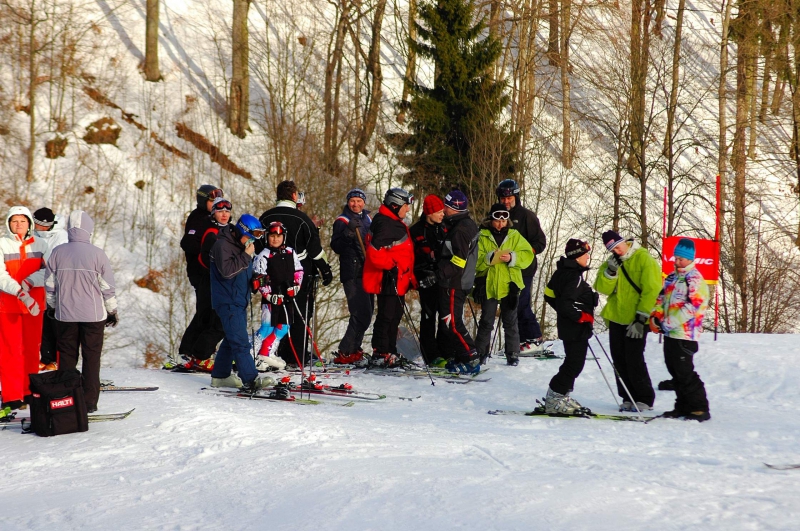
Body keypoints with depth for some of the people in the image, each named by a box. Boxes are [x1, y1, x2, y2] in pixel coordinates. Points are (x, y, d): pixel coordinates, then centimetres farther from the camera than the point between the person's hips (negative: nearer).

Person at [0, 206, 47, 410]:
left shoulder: (40, 244, 5)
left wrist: (30, 281, -22)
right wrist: (21, 294, -24)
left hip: (34, 303, 2)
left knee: (32, 348, 9)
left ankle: (30, 391, 20)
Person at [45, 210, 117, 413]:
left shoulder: (58, 252, -3)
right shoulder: (97, 254, -9)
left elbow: (49, 284, 5)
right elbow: (108, 287, -4)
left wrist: (51, 306, 22)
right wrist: (112, 311, 10)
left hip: (65, 315, 2)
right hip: (93, 314, -2)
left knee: (66, 358, 10)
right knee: (91, 358, 6)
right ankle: (89, 402, 6)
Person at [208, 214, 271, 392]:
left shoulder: (242, 246, 15)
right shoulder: (222, 245, -14)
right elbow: (226, 270, -26)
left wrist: (251, 257, 4)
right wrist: (246, 256, -23)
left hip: (239, 301, 10)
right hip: (227, 302, -10)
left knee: (232, 339, 15)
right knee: (240, 341, -15)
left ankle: (220, 376, 26)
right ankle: (250, 380, -21)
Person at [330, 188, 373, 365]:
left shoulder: (367, 219, 16)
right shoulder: (342, 221, -4)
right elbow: (336, 247, -14)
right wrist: (348, 233, -27)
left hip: (366, 273, 8)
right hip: (352, 274, -8)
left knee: (367, 312, 11)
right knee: (362, 314, -15)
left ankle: (353, 349, 22)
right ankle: (345, 353, -10)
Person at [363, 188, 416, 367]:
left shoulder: (394, 223, 19)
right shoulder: (385, 224, -16)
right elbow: (375, 251, -25)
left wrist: (409, 277, 26)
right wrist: (391, 265, -20)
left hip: (398, 280, 11)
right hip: (389, 280, -11)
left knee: (395, 316, 14)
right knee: (386, 317, -7)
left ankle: (390, 353, 21)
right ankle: (380, 354, -3)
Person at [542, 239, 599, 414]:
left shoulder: (562, 272, 10)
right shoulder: (575, 277, -20)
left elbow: (549, 296, 17)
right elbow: (565, 303, -28)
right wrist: (581, 316, -18)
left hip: (568, 326, 10)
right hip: (576, 329, -10)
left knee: (573, 363, 18)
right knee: (575, 364, -5)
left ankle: (562, 397, 25)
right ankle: (554, 400, -3)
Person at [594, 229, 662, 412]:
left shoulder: (644, 260, -10)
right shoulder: (611, 263, 10)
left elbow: (651, 291, -13)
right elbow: (603, 289, 1)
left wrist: (641, 319, -17)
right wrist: (611, 271, -16)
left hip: (636, 321, -6)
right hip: (616, 318, 7)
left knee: (634, 360, -8)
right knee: (619, 359, 7)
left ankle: (645, 399, 3)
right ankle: (628, 398, 16)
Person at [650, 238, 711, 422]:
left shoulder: (695, 280, -10)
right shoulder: (671, 278, 18)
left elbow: (691, 307, -18)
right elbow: (661, 299, 21)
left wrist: (667, 323, -16)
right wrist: (655, 317, 2)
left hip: (684, 334, -8)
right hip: (669, 333, 9)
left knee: (685, 372, -9)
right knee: (675, 371, 11)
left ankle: (700, 408, -4)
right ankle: (683, 406, 20)